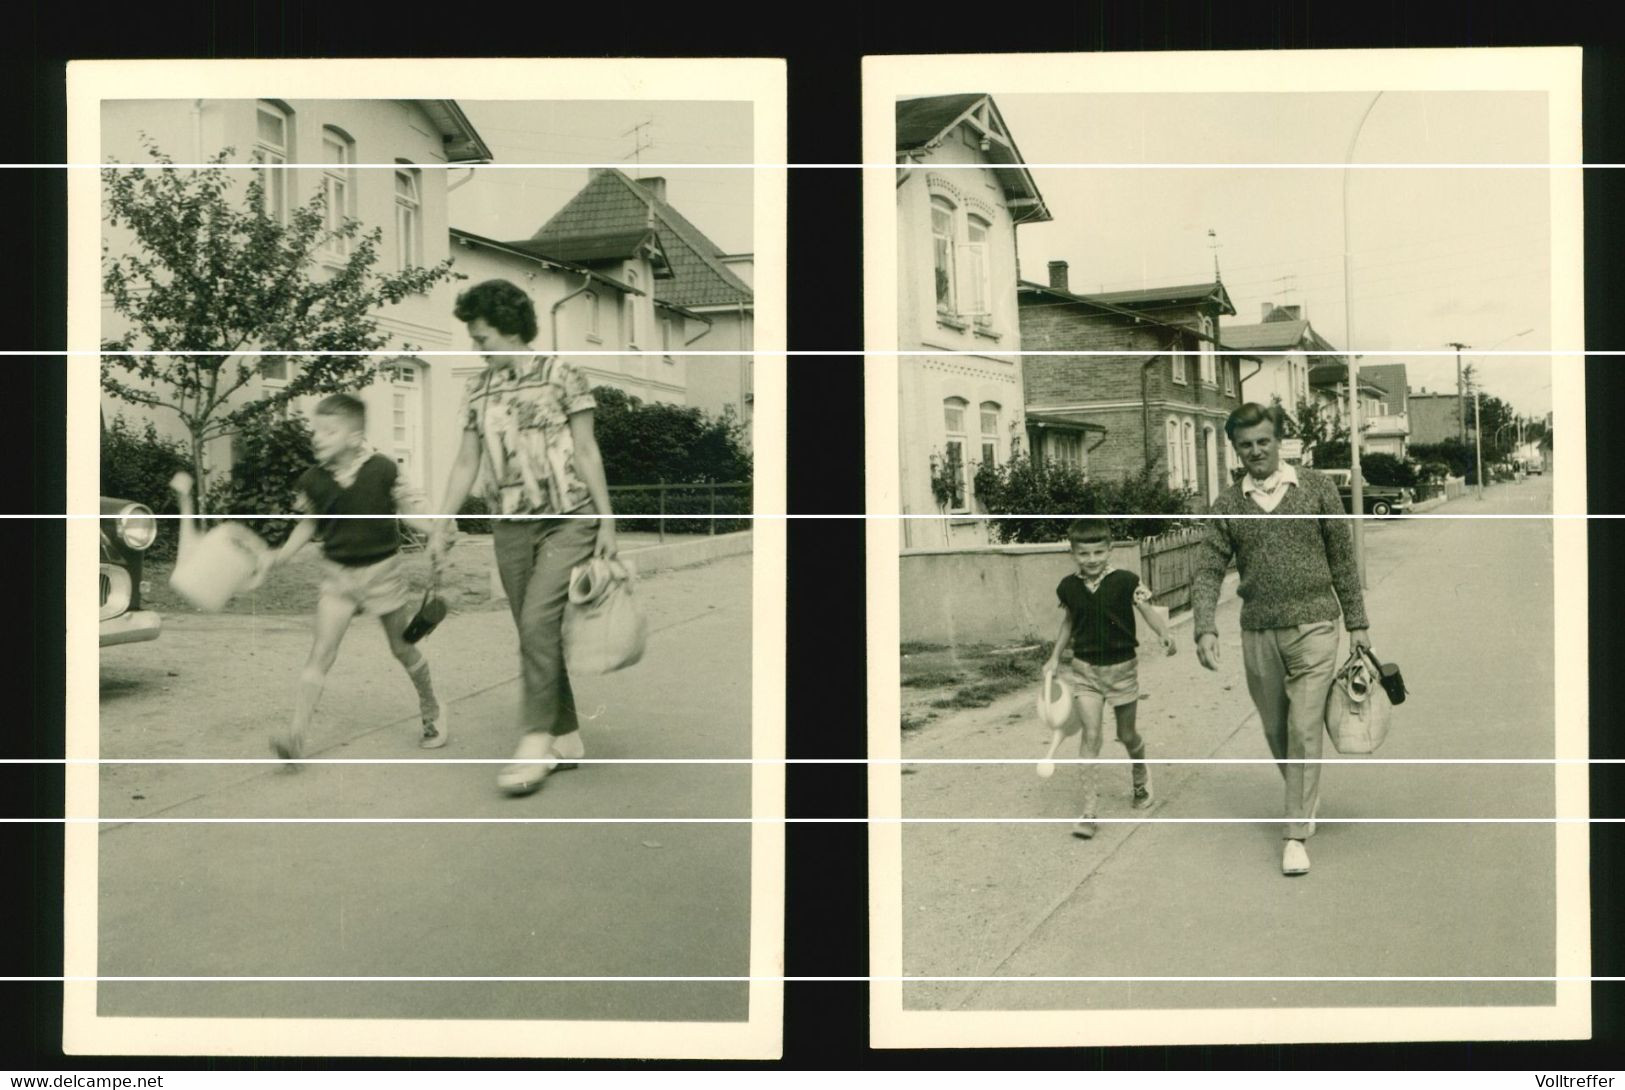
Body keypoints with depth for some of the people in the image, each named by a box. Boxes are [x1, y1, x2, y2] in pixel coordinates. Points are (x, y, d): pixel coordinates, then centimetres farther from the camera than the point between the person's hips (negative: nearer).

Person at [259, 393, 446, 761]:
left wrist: (436, 530, -22)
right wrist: (284, 553, -3)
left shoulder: (382, 469, -13)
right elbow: (309, 523, 9)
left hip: (382, 569, -2)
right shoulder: (312, 481, -5)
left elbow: (408, 509, -6)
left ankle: (432, 710, 36)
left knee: (403, 647, 13)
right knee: (321, 651, -8)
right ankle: (296, 734, -12)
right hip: (338, 575, 2)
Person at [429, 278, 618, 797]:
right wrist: (443, 521, 3)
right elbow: (467, 462, 12)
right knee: (537, 635, 6)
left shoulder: (561, 375, -3)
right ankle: (566, 738, 17)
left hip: (568, 520, -5)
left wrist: (607, 520, -5)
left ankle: (535, 744, -12)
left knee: (538, 622, -17)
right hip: (511, 527, 5)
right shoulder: (476, 391, 10)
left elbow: (586, 451, -2)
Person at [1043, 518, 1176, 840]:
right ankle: (1089, 810, -7)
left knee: (1126, 735, 14)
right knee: (1090, 734, -9)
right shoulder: (1068, 587, -3)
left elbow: (1149, 611, -11)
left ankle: (1141, 775, 47)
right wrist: (1055, 657, 12)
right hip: (1085, 668, 1)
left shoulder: (1126, 582, -13)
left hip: (1122, 667, -1)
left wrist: (1164, 634, -30)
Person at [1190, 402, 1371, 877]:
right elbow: (1209, 570, 1)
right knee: (1275, 731, 12)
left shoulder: (1317, 486, 1)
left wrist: (1357, 623, 4)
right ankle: (1306, 799, 37)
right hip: (1257, 633, 2)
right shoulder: (1227, 504, 4)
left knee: (1304, 730, -7)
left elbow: (1343, 558, 5)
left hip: (1313, 627, -2)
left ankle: (1296, 834, -1)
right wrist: (1205, 628, -13)